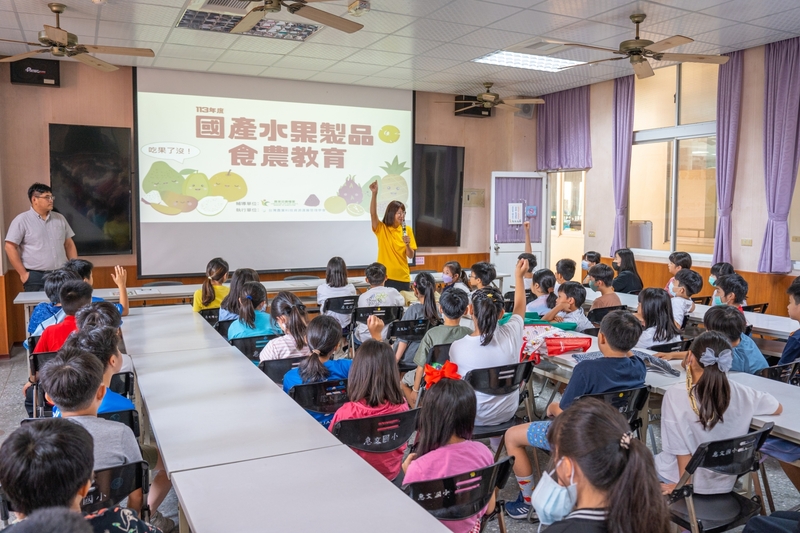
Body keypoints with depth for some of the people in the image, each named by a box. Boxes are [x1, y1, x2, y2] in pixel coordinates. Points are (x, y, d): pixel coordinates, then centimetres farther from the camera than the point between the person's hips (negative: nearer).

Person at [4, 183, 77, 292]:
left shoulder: (60, 218, 12)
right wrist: (23, 273, -9)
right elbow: (10, 247, -7)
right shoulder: (22, 220, -4)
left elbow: (69, 244, 16)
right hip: (36, 277, -5)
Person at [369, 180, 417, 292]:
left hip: (402, 277, 2)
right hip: (385, 276, -2)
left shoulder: (407, 230, 4)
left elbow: (411, 256, 3)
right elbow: (373, 214, -20)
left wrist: (407, 244, -17)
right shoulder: (381, 228, -2)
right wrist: (374, 193, -31)